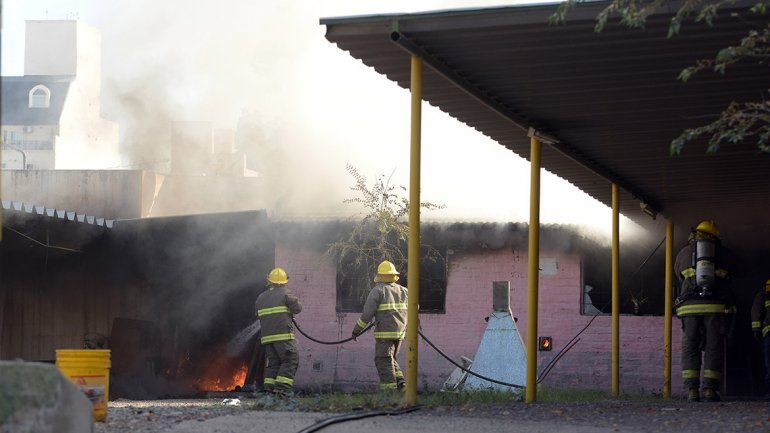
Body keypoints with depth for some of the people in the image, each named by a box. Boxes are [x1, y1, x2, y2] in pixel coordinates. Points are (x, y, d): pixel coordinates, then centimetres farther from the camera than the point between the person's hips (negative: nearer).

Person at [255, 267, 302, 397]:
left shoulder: (261, 298, 16)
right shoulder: (285, 294, -3)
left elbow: (259, 315, 20)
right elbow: (297, 308, -8)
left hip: (267, 336, 6)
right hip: (283, 335, -6)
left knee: (273, 362, 11)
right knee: (290, 360, -4)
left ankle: (269, 387, 2)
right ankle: (282, 387, -15)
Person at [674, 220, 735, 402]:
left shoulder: (683, 254, 15)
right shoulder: (720, 252, 12)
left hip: (689, 306, 1)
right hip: (715, 306, -1)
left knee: (690, 347, 3)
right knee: (714, 347, 2)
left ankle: (692, 389, -6)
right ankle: (710, 389, -7)